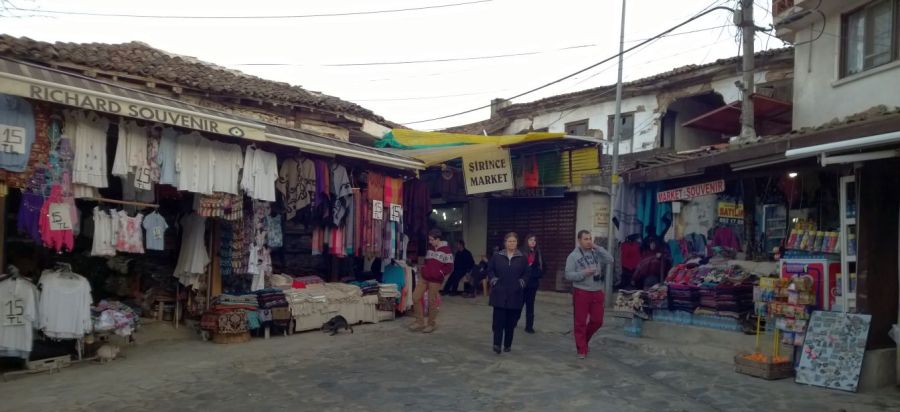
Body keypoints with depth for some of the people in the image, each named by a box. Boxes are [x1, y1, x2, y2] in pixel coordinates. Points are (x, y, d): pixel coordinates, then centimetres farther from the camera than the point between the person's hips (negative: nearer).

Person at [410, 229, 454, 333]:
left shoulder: (446, 250, -7)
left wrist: (440, 273, -18)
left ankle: (431, 324, 18)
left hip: (435, 280, -6)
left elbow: (449, 267, -8)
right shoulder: (430, 248, 14)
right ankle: (420, 322, 11)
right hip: (424, 277, 7)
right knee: (415, 297, 0)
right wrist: (423, 269, 10)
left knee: (432, 302, 0)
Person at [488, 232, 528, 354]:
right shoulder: (497, 256, 3)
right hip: (499, 293, -1)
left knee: (511, 321, 7)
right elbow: (490, 269, 12)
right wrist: (493, 279, -4)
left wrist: (522, 281, -6)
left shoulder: (522, 258, 3)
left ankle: (508, 344, 19)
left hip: (515, 294, 1)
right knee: (499, 319, -5)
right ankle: (497, 344, -5)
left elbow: (526, 273, 10)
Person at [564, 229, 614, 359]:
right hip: (581, 292, -4)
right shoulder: (573, 256, -5)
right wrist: (583, 273, -21)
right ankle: (582, 350, 12)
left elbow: (610, 259, -8)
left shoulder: (596, 253, 6)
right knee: (580, 322, 2)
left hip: (597, 292, 4)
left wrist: (597, 247, -10)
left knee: (597, 321, 11)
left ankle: (584, 339, 35)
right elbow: (568, 275, -9)